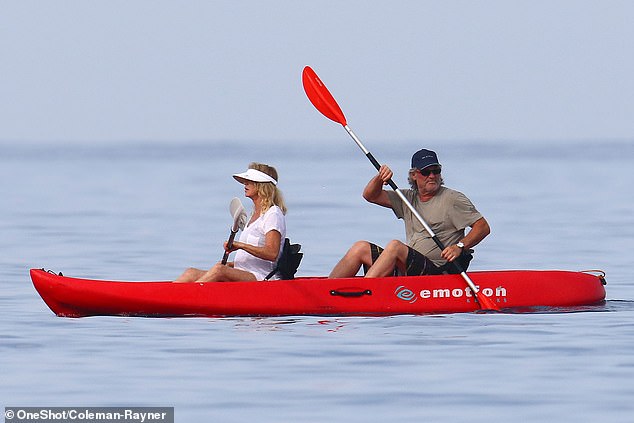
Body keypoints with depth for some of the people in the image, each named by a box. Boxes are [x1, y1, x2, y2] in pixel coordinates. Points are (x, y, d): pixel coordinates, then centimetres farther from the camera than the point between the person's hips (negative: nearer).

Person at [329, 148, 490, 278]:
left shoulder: (453, 199, -1)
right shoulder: (409, 198, 17)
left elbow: (483, 227, -6)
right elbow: (370, 195, 16)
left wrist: (460, 247, -21)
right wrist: (380, 177, -5)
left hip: (436, 272, -7)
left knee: (394, 246, -30)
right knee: (360, 248, -3)